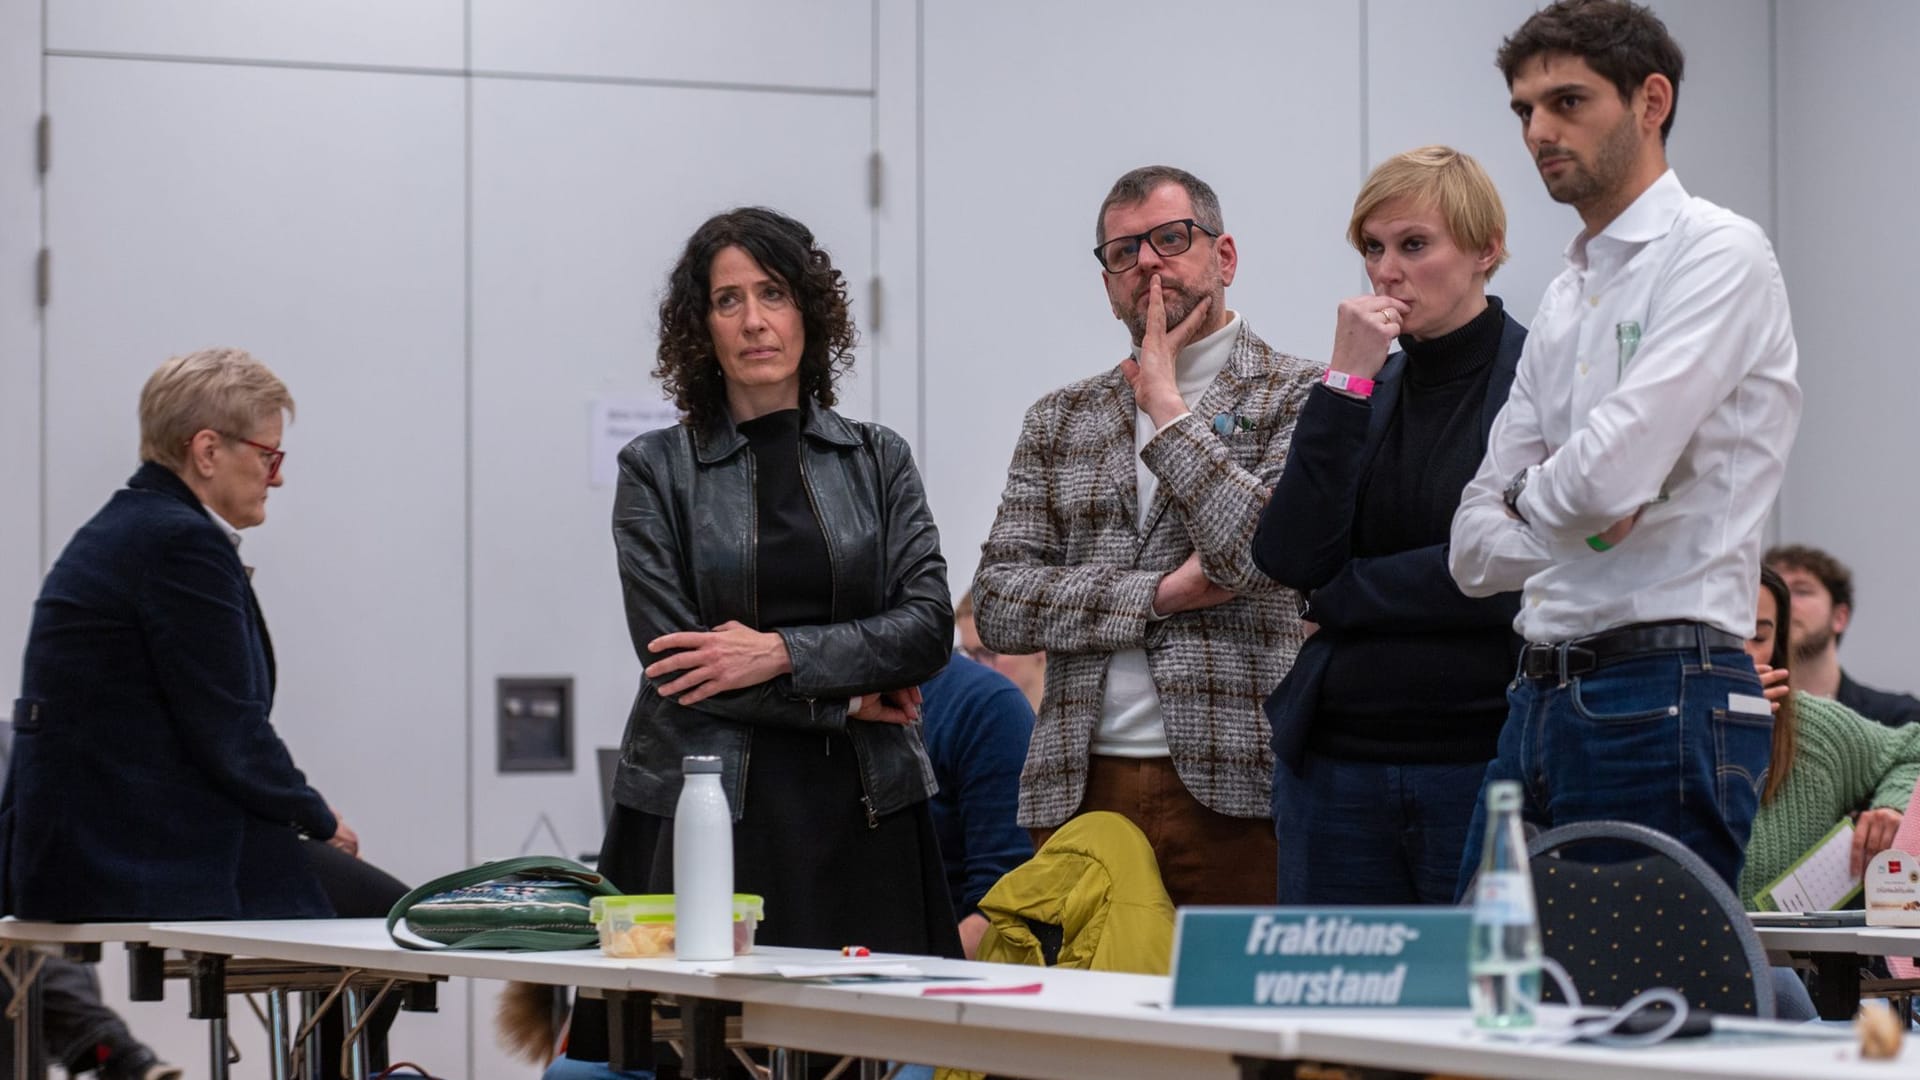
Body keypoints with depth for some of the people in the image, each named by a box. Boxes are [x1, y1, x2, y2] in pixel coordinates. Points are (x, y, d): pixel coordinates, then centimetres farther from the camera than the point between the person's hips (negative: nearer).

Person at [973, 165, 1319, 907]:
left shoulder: (1296, 397, 4)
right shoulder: (1059, 421, 16)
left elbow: (1262, 550, -13)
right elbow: (997, 606, 7)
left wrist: (1164, 403, -5)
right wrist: (1161, 595, -5)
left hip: (1230, 790, -3)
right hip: (1078, 789, 4)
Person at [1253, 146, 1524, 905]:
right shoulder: (1371, 384, 13)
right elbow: (1289, 558, 0)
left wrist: (1342, 596, -3)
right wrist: (1346, 385, -6)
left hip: (1485, 758, -5)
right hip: (1337, 766, 5)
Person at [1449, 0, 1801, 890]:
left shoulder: (1717, 255, -5)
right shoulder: (1563, 299, 20)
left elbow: (1611, 472, -19)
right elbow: (1475, 549, 17)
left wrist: (1529, 497, 3)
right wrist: (1577, 518, -3)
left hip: (1661, 706, -8)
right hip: (1539, 700, 8)